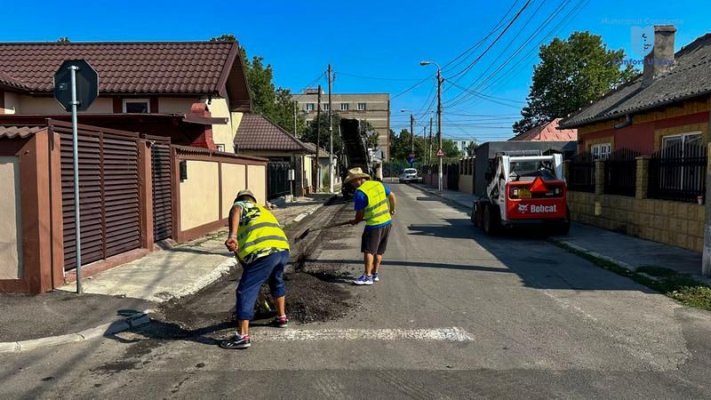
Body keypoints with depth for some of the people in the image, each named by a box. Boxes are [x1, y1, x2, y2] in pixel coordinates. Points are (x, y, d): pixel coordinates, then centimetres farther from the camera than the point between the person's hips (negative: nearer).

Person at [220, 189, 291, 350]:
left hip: (264, 252, -7)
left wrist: (232, 235, -25)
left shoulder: (240, 205, 19)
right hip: (283, 248, 7)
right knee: (277, 282, 33)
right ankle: (282, 317, 47)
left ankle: (243, 336, 0)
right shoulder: (264, 210, 38)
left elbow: (235, 212, -8)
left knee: (246, 291, 1)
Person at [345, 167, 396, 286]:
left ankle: (367, 276, -3)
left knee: (368, 250, -2)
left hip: (374, 225, -8)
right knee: (379, 251, 15)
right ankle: (375, 274, 23)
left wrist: (355, 221, 12)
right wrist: (392, 210, 32)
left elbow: (360, 214, -9)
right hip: (387, 222, 8)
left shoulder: (359, 193, -16)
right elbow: (392, 196, 16)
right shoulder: (378, 184, 5)